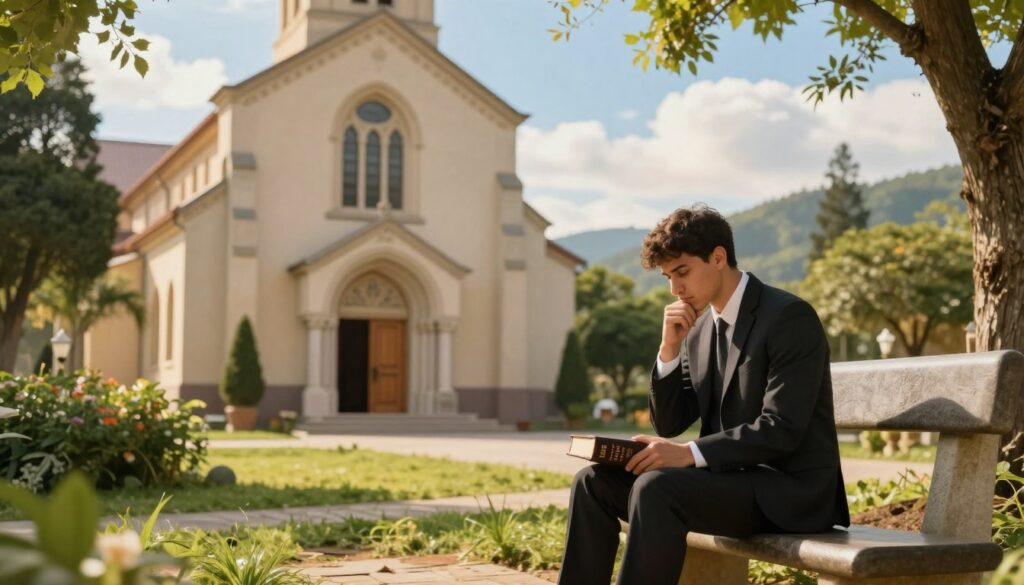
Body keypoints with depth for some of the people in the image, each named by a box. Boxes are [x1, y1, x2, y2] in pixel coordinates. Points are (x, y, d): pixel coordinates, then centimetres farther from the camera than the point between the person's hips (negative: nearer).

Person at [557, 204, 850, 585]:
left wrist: (691, 454, -28)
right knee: (594, 481, -5)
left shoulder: (790, 317, -13)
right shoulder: (698, 328, 11)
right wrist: (669, 348, -4)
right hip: (728, 476, 8)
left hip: (789, 489, -8)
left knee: (657, 487, -31)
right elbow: (668, 425, 10)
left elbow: (781, 429, -21)